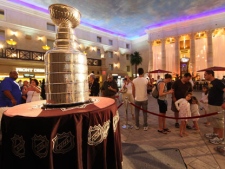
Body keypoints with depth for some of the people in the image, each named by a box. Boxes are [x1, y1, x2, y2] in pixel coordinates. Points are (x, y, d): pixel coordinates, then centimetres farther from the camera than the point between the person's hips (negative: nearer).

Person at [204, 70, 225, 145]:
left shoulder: (217, 82, -17)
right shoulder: (211, 83, 10)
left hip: (217, 106, -9)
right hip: (211, 105, 9)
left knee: (219, 121, 3)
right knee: (213, 120, 19)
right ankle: (215, 133, 35)